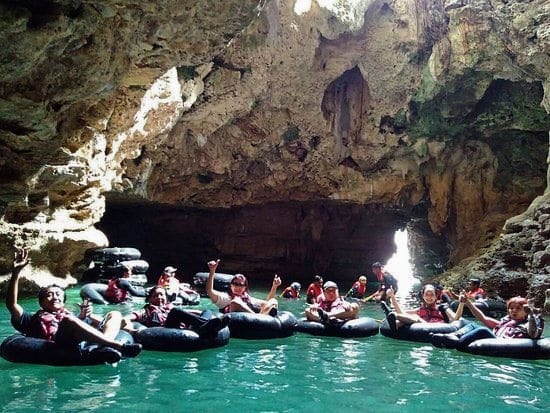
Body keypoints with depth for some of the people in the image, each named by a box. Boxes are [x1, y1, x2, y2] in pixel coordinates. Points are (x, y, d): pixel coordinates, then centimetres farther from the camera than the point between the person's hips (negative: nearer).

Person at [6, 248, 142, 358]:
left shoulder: (69, 314, 44)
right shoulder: (35, 320, 32)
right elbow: (11, 304, 15)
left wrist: (83, 316, -3)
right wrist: (16, 273, 4)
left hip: (84, 342, 5)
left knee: (114, 314, -8)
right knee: (68, 319, -33)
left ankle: (107, 347, -42)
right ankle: (119, 346, -46)